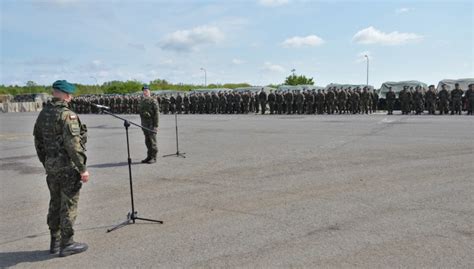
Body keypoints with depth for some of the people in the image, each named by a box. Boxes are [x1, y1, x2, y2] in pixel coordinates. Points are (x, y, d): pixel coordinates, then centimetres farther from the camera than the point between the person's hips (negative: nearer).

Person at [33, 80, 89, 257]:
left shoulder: (43, 114, 9)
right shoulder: (67, 115, -17)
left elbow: (38, 142, 14)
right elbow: (73, 145, -23)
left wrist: (46, 164, 22)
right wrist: (82, 168, -17)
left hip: (51, 167, 8)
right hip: (67, 167, -8)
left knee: (54, 204, 16)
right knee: (68, 205, 2)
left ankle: (55, 242, 26)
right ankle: (67, 244, 10)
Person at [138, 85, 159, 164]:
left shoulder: (153, 101, -7)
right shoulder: (142, 101, 16)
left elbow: (156, 113, -12)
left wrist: (156, 125, -17)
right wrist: (142, 123, 17)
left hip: (151, 124, -7)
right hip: (144, 124, 7)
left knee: (152, 141, -5)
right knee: (147, 141, 11)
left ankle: (153, 158, 1)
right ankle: (149, 156, 18)